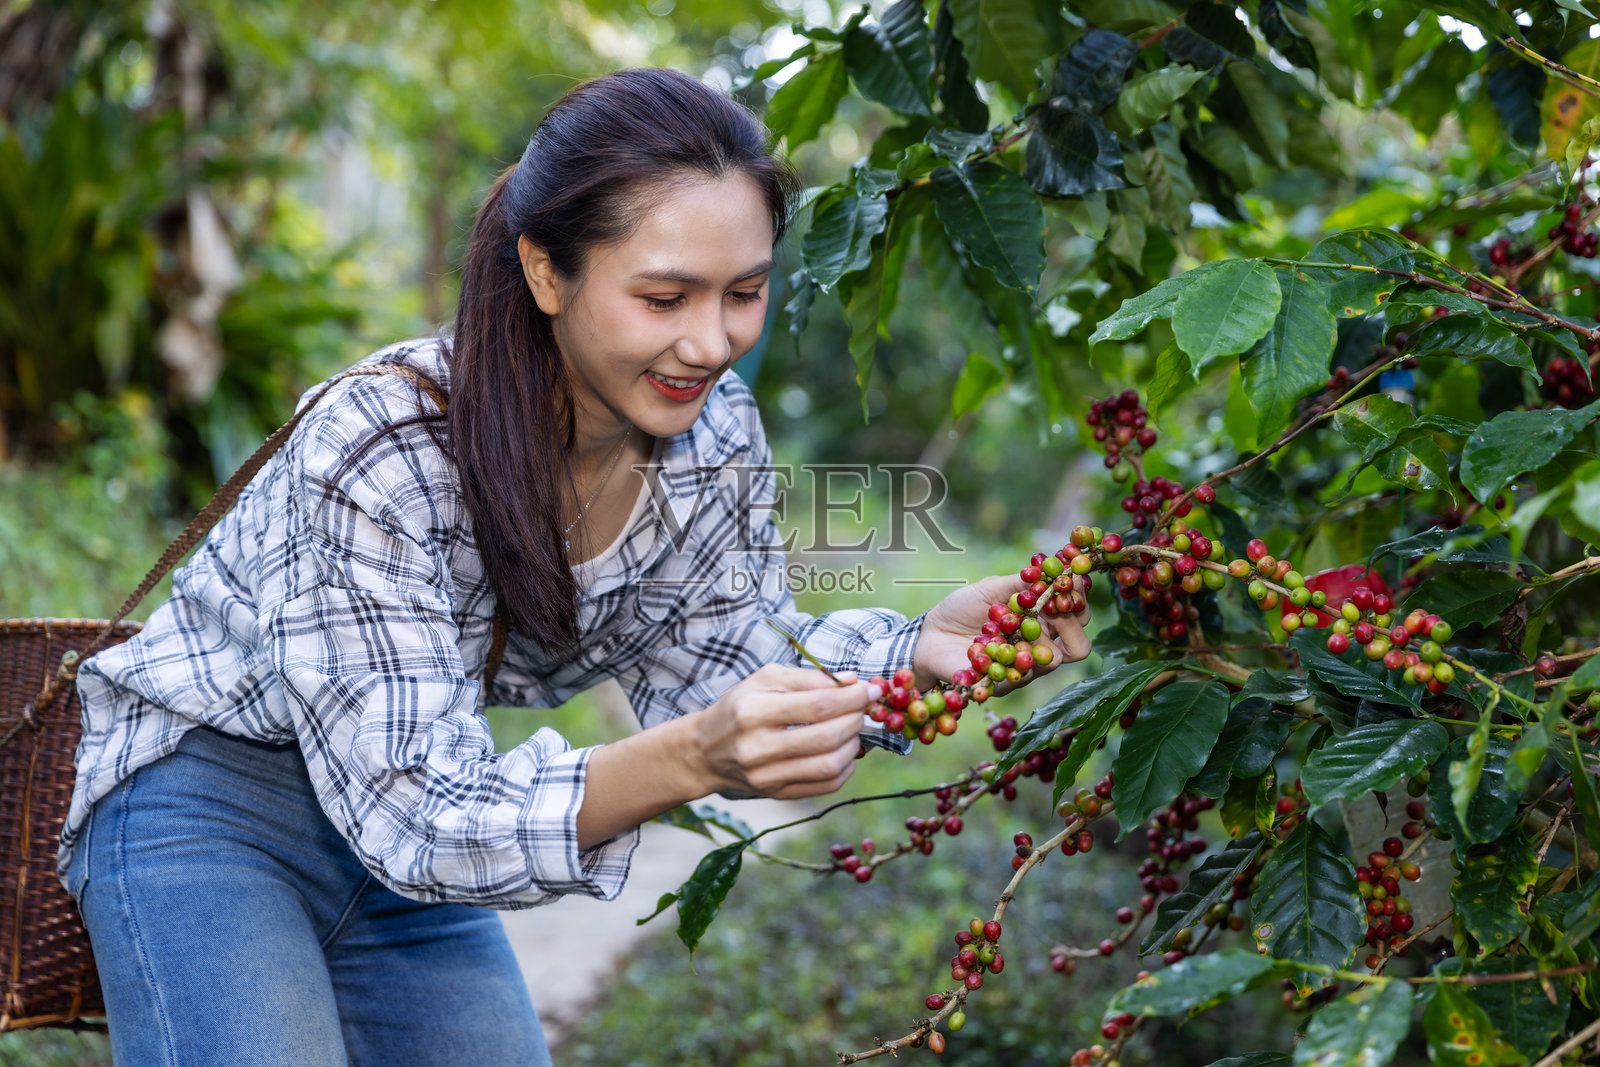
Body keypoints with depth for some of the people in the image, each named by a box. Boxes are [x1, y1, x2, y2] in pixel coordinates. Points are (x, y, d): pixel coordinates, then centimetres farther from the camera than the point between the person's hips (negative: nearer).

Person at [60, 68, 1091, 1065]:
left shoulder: (715, 436, -13)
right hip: (211, 804, -6)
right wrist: (690, 759, -48)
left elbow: (724, 661, -3)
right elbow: (417, 816, -33)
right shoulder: (377, 453, -33)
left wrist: (922, 650, -22)